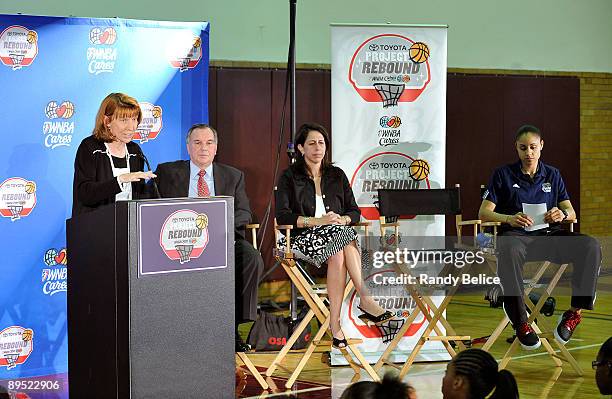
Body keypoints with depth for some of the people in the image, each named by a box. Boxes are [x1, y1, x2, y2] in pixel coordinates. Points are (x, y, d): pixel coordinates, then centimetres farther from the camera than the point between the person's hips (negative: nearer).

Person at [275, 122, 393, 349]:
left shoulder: (337, 175, 19)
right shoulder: (289, 177, 6)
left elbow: (354, 212, 15)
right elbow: (282, 216, -7)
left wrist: (342, 219, -10)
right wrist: (317, 221, -19)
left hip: (337, 233, 3)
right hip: (303, 237, -3)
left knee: (338, 255, -36)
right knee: (344, 238, -35)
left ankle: (335, 326, -42)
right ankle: (366, 300, -41)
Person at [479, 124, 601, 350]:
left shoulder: (552, 175, 21)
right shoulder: (503, 175, 12)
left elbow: (571, 212, 15)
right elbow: (484, 213, 3)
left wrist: (562, 214, -12)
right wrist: (510, 219, -18)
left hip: (549, 234, 3)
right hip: (516, 234, -3)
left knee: (591, 247, -27)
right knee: (509, 251, -42)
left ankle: (576, 311, -23)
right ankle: (520, 322, -37)